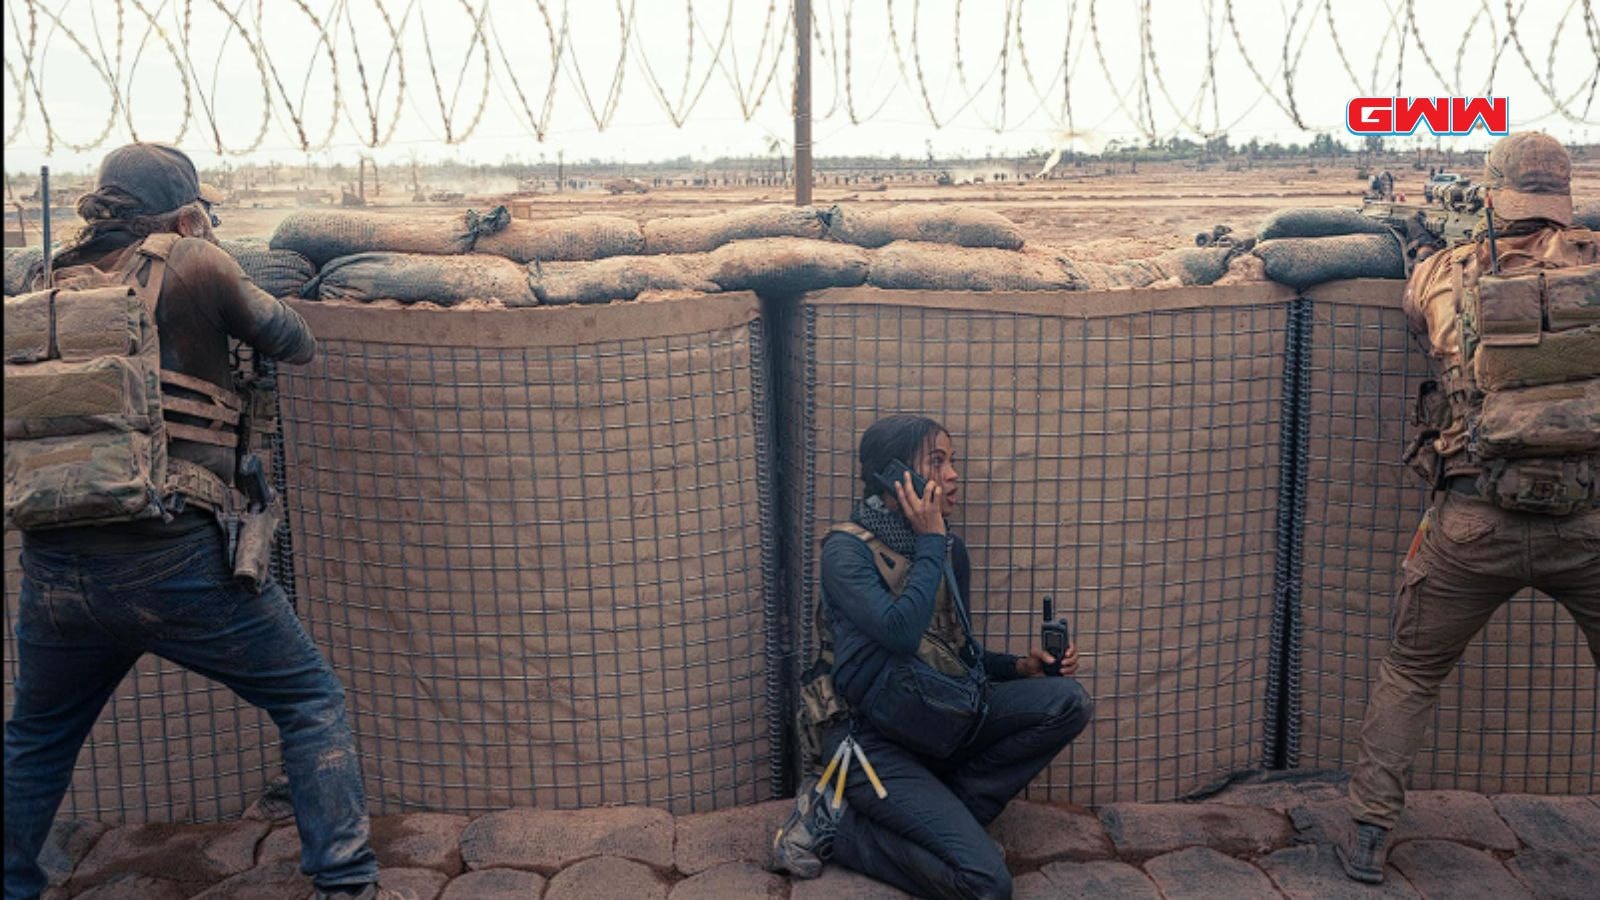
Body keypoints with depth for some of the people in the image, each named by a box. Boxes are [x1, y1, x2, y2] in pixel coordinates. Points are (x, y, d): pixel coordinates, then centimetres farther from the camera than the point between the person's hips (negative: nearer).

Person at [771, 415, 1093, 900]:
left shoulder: (949, 549, 8)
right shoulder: (847, 549, -13)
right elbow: (901, 633, -29)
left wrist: (1021, 667, 0)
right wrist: (929, 542, -17)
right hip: (872, 740, -7)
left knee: (1068, 699, -11)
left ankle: (939, 816, -6)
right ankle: (836, 827, -1)